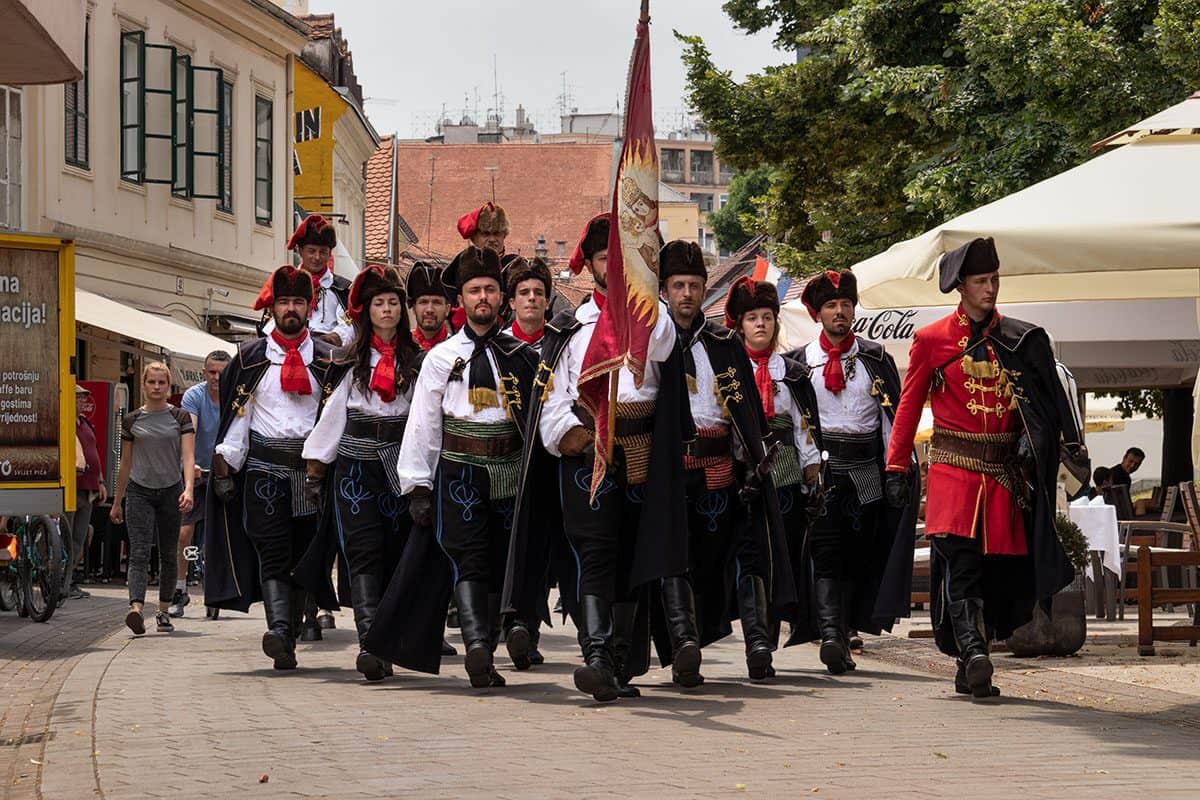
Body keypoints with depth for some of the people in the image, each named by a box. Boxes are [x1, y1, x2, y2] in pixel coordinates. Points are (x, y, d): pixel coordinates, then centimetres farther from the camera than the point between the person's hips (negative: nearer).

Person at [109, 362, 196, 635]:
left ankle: (163, 612, 21)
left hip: (171, 491, 0)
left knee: (168, 555, 9)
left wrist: (189, 489, -24)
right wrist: (117, 502, 14)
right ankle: (136, 610, -28)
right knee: (139, 553, -14)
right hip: (139, 492, 0)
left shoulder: (180, 417, 1)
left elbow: (188, 457, -8)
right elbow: (126, 464, 12)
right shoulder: (132, 420, 5)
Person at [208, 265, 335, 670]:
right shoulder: (250, 358, 8)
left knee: (302, 555, 3)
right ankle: (280, 629, -26)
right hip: (263, 470, -1)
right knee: (273, 553, -13)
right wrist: (224, 465, -1)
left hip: (311, 469, 1)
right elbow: (236, 414, 5)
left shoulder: (327, 359, 9)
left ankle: (288, 640, 9)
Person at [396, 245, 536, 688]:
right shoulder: (442, 357, 6)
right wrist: (417, 486, -1)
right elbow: (422, 424, 4)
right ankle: (477, 644, -28)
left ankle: (484, 659, 8)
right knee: (470, 562, -14)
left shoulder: (521, 354, 11)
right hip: (460, 471, -2)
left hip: (509, 473, 2)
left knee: (500, 566, 3)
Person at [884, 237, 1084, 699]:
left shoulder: (1020, 340, 10)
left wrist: (1071, 444, -6)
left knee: (997, 568, 3)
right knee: (961, 563, -18)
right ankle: (973, 654, -29)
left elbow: (1046, 399, 10)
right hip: (954, 469, -3)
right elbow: (909, 406, 7)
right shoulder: (931, 340, 4)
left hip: (1003, 470, 3)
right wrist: (896, 469, 2)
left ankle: (969, 673, 12)